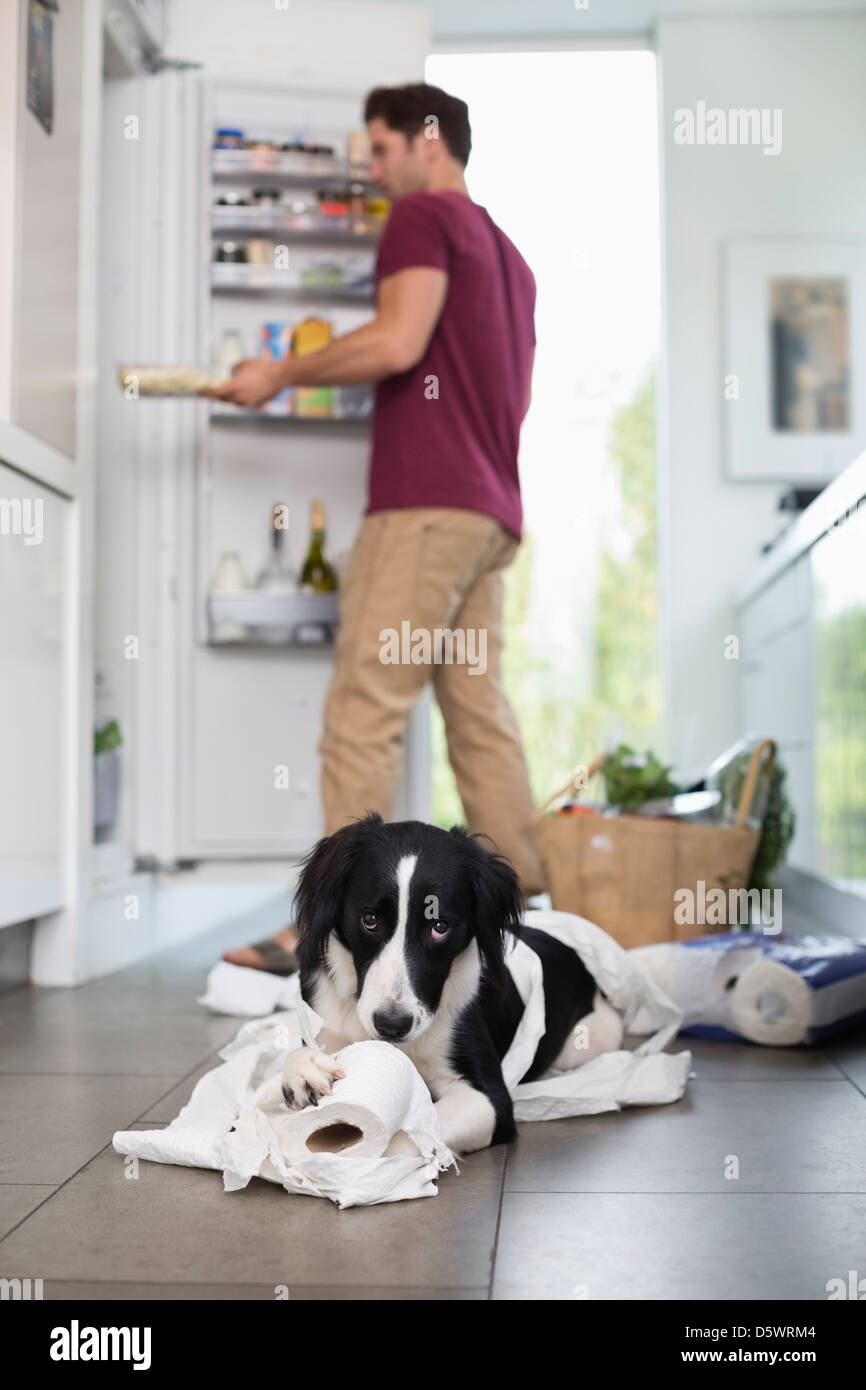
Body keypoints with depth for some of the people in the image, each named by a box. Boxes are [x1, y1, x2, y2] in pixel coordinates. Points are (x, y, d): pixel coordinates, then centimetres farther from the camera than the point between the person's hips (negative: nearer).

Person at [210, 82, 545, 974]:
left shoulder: (423, 216, 0)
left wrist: (280, 375, -6)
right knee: (481, 715, 6)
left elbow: (398, 341, -16)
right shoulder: (505, 253, 26)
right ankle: (523, 908, 4)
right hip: (490, 509, 9)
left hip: (424, 504, -9)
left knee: (365, 710, -11)